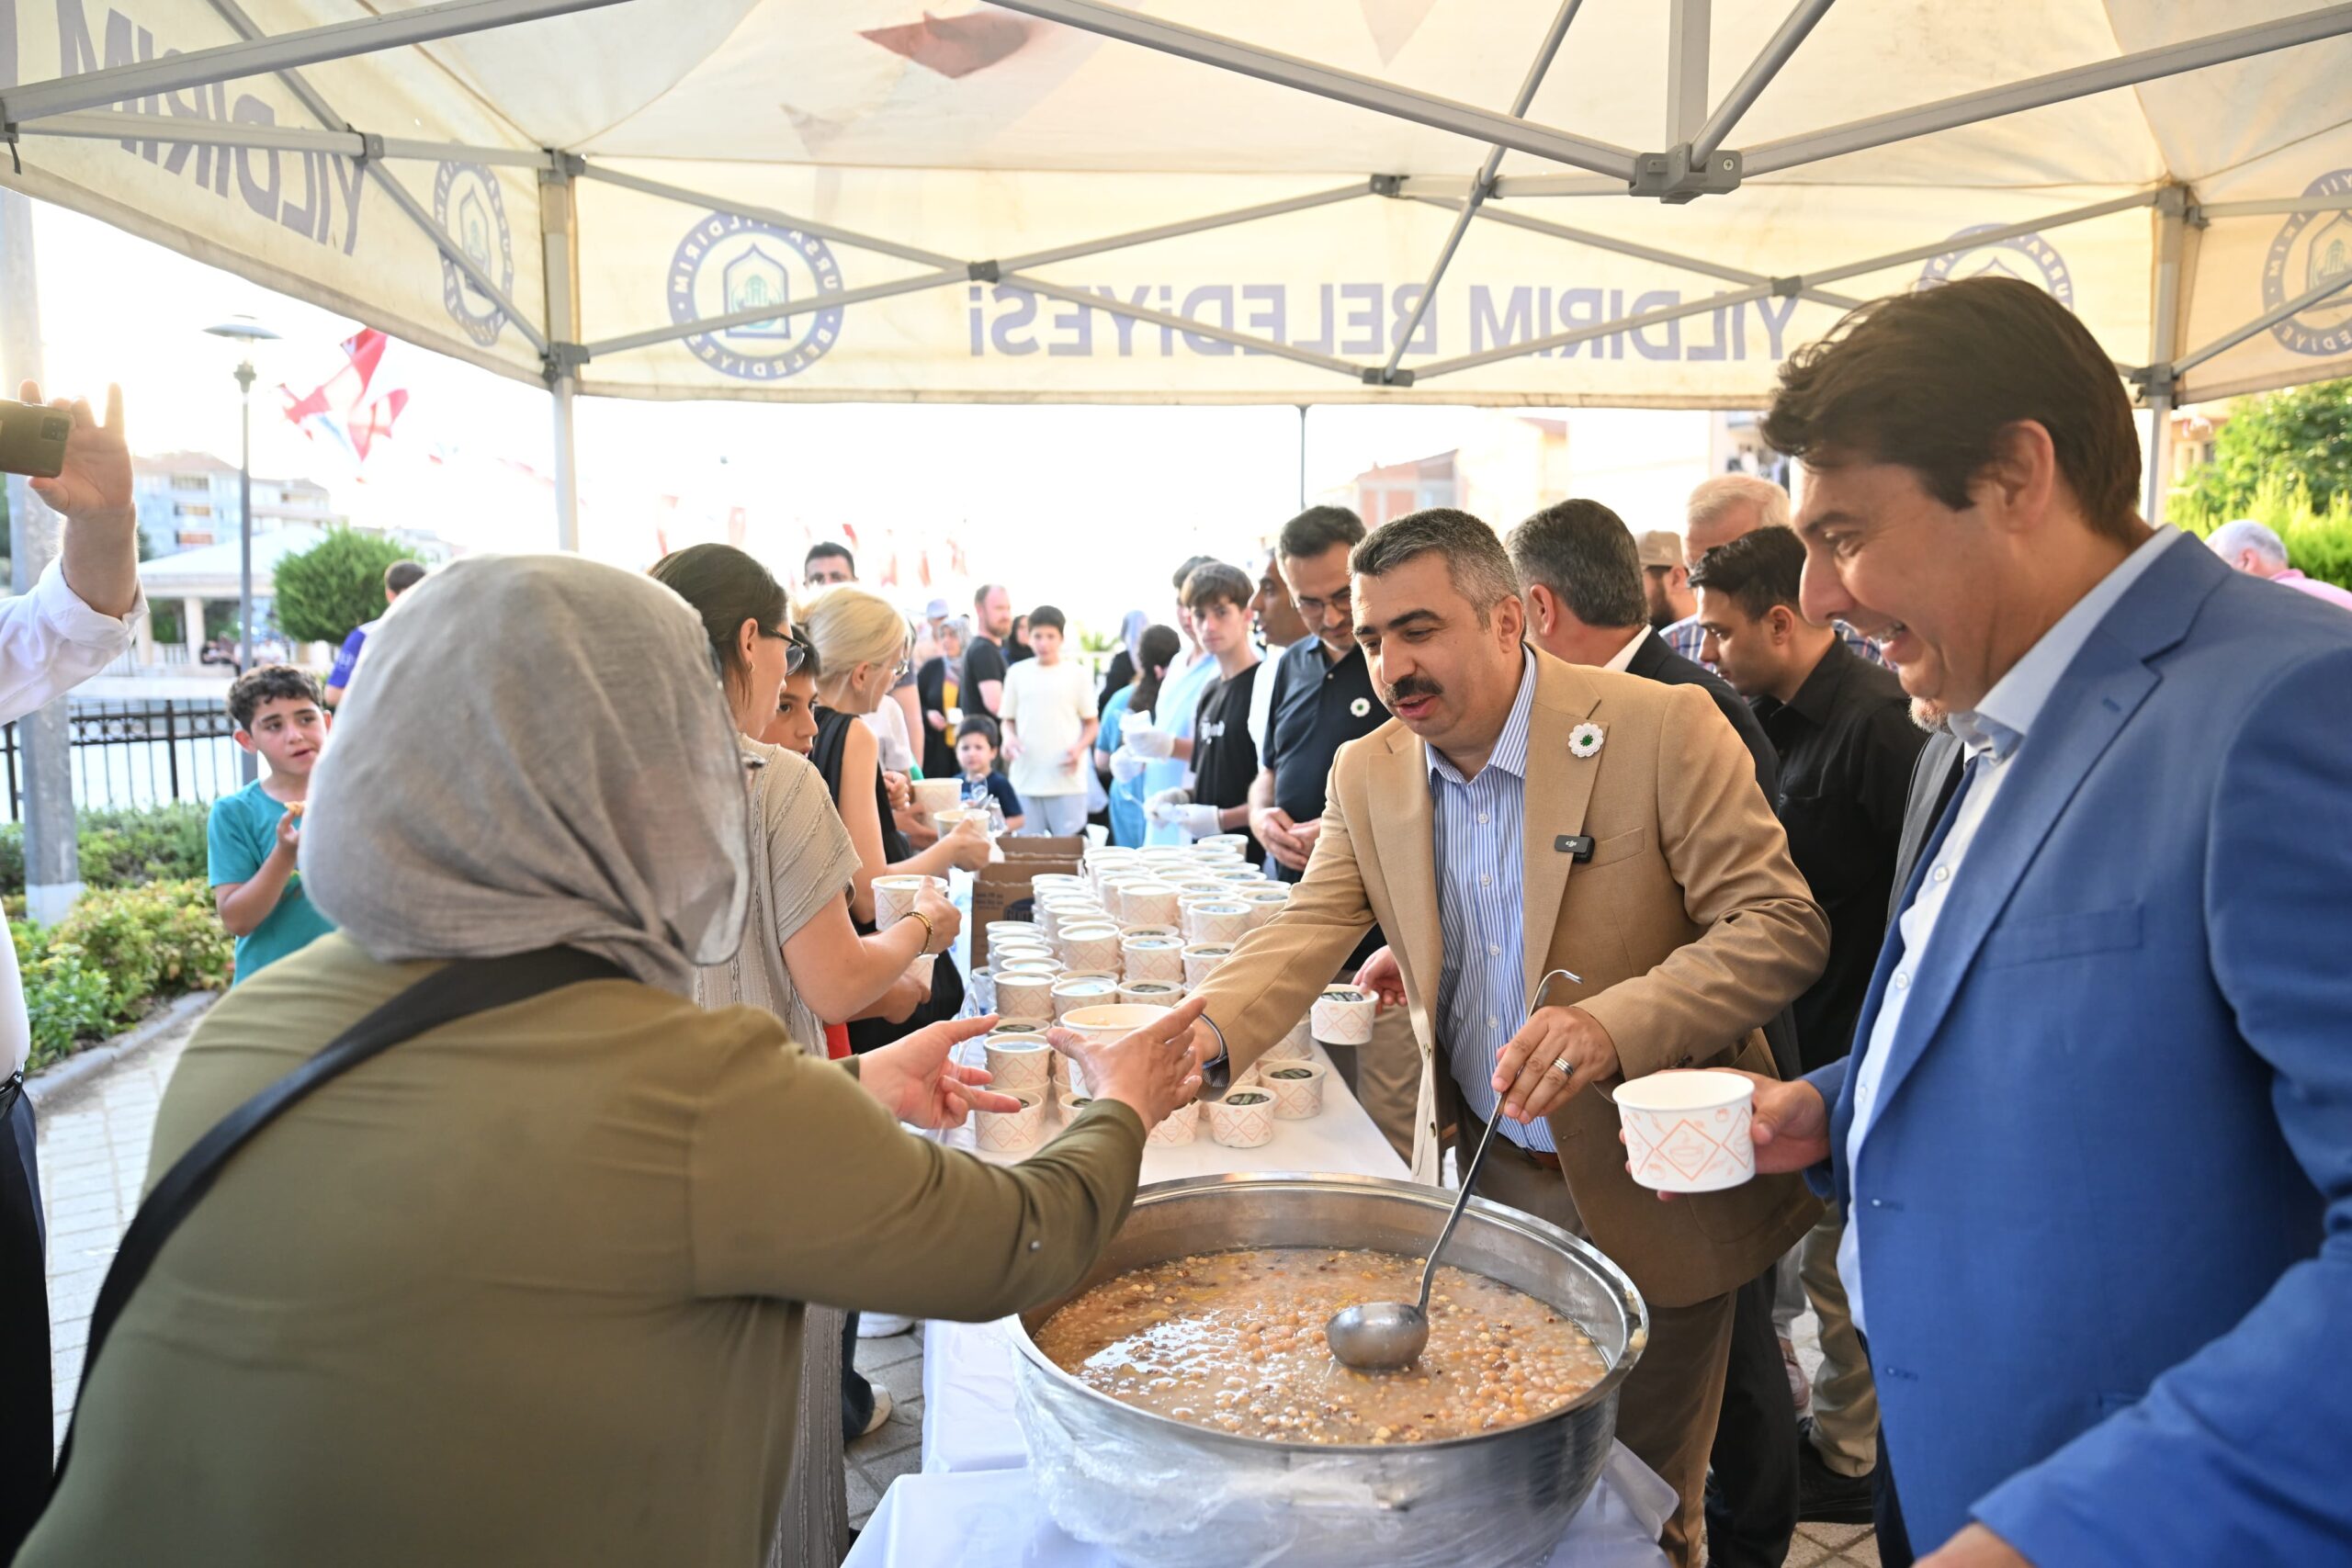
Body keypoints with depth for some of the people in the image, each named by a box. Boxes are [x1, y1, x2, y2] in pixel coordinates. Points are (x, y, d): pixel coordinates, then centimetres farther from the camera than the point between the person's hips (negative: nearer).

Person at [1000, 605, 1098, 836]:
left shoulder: (1076, 673, 2)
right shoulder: (1017, 672, 7)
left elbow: (1092, 722, 7)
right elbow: (1008, 720, 16)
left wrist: (1079, 747, -11)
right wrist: (1009, 738, -6)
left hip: (1067, 780, -2)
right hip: (1026, 780, 2)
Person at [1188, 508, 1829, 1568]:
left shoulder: (1660, 730, -17)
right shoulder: (1367, 774, -2)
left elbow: (1781, 925, -19)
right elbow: (1305, 932, -5)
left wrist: (1615, 1025, -35)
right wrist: (1198, 1039, -26)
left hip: (1650, 1191, -4)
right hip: (1489, 1174, 4)